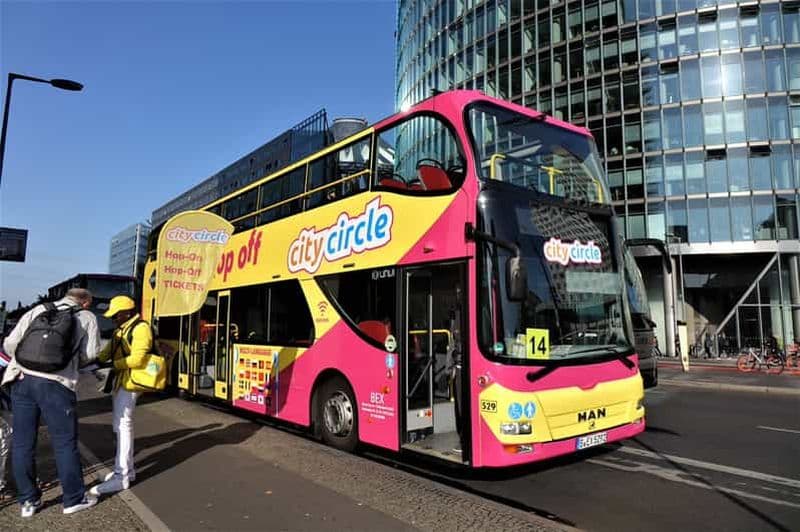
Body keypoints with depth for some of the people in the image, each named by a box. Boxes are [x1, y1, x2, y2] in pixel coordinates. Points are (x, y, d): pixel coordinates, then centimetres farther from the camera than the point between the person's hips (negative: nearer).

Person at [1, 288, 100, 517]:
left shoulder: (38, 310, 15)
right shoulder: (87, 318, 9)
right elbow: (90, 354, 2)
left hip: (21, 379, 4)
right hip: (56, 384, -4)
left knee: (22, 442, 15)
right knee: (65, 443, 8)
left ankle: (28, 500, 26)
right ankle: (74, 498, 19)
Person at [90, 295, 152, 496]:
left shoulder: (140, 328, -14)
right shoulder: (121, 330, 18)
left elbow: (137, 359, -22)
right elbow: (108, 351, 16)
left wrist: (114, 365, -14)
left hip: (129, 382, -10)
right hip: (120, 381, 10)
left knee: (123, 425, -10)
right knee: (119, 425, 16)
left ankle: (121, 477, -6)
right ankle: (127, 469, 27)